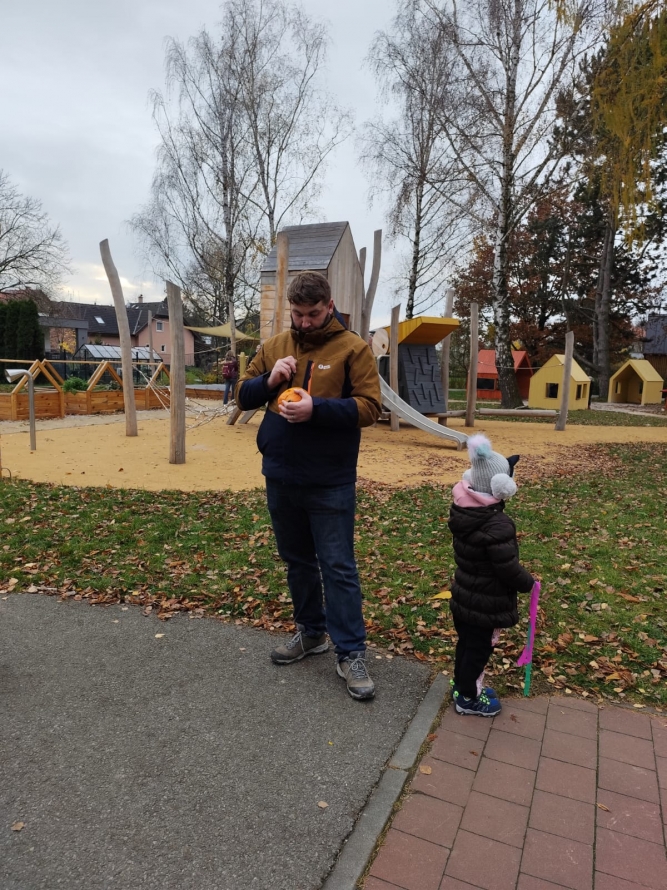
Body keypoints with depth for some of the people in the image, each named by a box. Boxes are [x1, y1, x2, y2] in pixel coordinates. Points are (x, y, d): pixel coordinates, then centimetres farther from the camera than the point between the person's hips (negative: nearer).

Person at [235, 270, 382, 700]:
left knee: (338, 566, 1)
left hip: (330, 483, -5)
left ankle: (351, 653, 14)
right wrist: (269, 380, -10)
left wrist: (316, 408, -25)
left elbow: (370, 406, -13)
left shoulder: (352, 348, -6)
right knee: (297, 560, 17)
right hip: (280, 478, 5)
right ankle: (311, 632, 35)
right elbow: (243, 395, 11)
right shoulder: (275, 345, 8)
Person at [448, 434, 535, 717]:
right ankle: (468, 698, 30)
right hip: (486, 604, -7)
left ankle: (463, 686, 43)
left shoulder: (462, 510, -8)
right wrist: (528, 582, -5)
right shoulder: (498, 525, -30)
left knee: (465, 644, 24)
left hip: (464, 597, 7)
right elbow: (508, 569, -26)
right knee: (478, 650, 12)